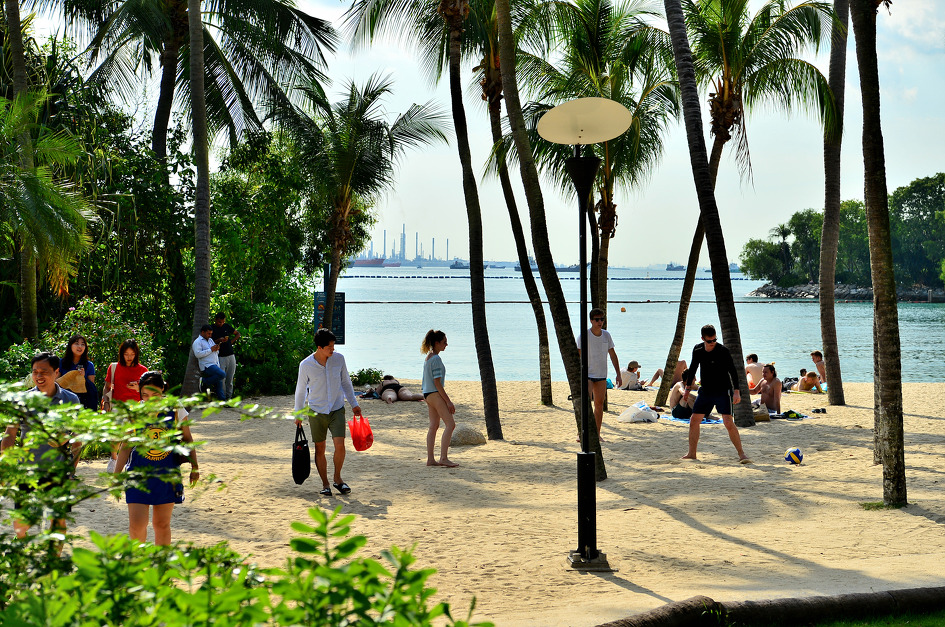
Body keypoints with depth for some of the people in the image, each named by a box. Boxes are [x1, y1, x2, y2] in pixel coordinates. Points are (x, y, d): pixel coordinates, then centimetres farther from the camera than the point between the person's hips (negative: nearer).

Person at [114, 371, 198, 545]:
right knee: (137, 524, -8)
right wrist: (116, 476, 2)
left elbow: (187, 439, 9)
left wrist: (194, 467, 5)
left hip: (167, 475, 1)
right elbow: (126, 446, 4)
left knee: (162, 524, 8)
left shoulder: (175, 411, -3)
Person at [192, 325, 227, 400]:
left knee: (219, 382, 2)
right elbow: (198, 354, -16)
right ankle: (205, 381, -11)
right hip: (207, 366, -8)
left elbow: (217, 353, 29)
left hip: (215, 365, 8)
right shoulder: (197, 342, -1)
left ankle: (222, 400, 3)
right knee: (222, 374, -26)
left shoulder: (210, 340, 23)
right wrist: (211, 349, -15)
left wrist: (217, 349, 4)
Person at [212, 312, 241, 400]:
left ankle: (229, 396, 10)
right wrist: (219, 340, -19)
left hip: (231, 356, 4)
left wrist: (231, 342, 9)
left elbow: (237, 334, 23)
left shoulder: (227, 326, 11)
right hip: (220, 357, -4)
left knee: (230, 379, 5)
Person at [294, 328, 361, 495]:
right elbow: (300, 390, 3)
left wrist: (354, 403, 12)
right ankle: (325, 484, 17)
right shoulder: (305, 365, -11)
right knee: (320, 449, 3)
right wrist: (298, 414, 9)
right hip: (317, 411, -1)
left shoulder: (339, 359, -5)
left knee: (340, 445, -11)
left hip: (337, 409, 1)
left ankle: (337, 478, 10)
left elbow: (346, 382, 10)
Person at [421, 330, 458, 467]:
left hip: (428, 394, 10)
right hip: (435, 394, -10)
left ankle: (430, 459, 10)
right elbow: (437, 383, -18)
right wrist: (448, 401, -16)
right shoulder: (436, 359, -15)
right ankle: (443, 458, -15)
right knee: (450, 424, -10)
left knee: (434, 426, 10)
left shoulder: (428, 357, 15)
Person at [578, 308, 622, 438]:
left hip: (601, 375, 4)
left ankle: (597, 434, 16)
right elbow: (578, 355, -8)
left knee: (599, 404, 7)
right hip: (587, 374, -4)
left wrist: (618, 374, 8)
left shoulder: (606, 335, 4)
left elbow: (613, 355, 11)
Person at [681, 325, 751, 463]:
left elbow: (733, 371, -13)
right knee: (693, 421, 4)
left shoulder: (723, 351, -14)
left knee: (728, 422, -17)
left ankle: (741, 454, -8)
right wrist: (687, 388, 19)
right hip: (705, 392, 6)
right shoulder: (698, 350, 2)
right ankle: (691, 454, 17)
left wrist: (736, 391, -20)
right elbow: (692, 369, 17)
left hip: (723, 391, -5)